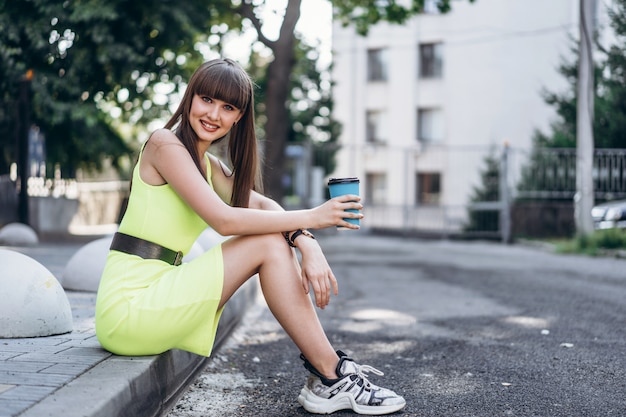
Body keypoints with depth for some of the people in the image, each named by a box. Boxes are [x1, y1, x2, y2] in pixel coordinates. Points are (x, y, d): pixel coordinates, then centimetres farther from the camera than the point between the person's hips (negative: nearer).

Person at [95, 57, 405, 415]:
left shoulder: (208, 164, 17)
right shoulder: (165, 144, -10)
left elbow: (262, 205, 3)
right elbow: (224, 220, -19)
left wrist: (306, 243, -17)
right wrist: (311, 217, -16)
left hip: (157, 299, 8)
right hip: (129, 307, -8)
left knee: (278, 239, 0)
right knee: (269, 243, -13)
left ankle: (327, 374, -1)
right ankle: (332, 378, -9)